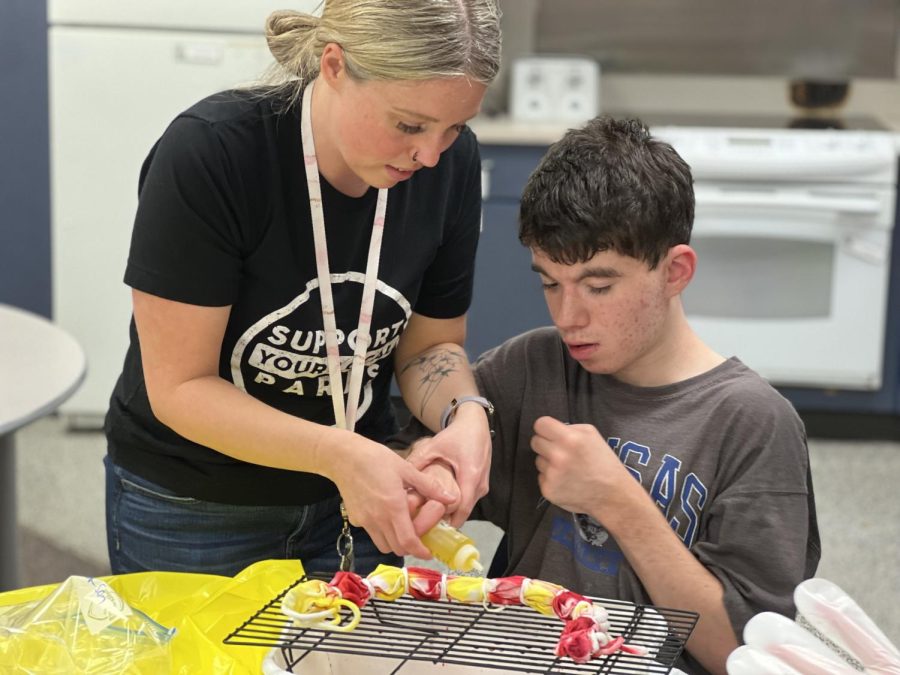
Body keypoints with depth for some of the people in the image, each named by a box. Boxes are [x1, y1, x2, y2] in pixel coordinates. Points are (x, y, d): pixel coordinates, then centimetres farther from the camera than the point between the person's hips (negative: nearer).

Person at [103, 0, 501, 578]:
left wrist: (465, 414, -23)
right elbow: (179, 388, -23)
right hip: (191, 506, -4)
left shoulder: (451, 161, -13)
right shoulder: (209, 155, -26)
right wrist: (342, 455, -34)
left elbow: (430, 345, -1)